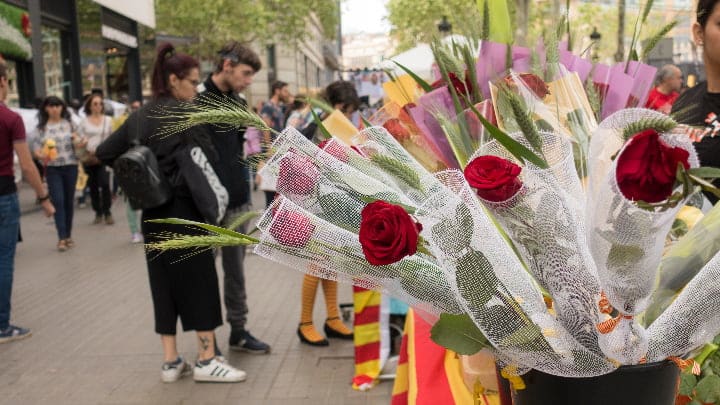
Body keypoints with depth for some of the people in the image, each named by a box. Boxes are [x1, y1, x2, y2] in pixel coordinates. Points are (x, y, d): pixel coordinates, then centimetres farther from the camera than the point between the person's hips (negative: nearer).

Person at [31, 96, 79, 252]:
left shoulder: (69, 124, 7)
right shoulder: (41, 127, 4)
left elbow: (79, 144, 11)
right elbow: (35, 147, -1)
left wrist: (77, 139, -12)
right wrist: (42, 156, -22)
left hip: (70, 166, 1)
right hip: (52, 169, -1)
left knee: (69, 201, 8)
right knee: (58, 201, -9)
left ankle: (68, 235, 19)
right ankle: (62, 237, -10)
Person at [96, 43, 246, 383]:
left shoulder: (139, 116, 10)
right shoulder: (184, 112, -10)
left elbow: (105, 153, 12)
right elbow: (207, 156, -16)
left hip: (152, 213, 7)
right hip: (183, 208, -7)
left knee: (164, 282, 11)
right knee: (199, 280, 1)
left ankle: (171, 361, 18)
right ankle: (206, 360, 6)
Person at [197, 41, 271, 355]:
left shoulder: (237, 102, 12)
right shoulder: (198, 101, -13)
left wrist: (244, 191, 15)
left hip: (238, 201, 7)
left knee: (236, 270, 14)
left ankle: (238, 331, 26)